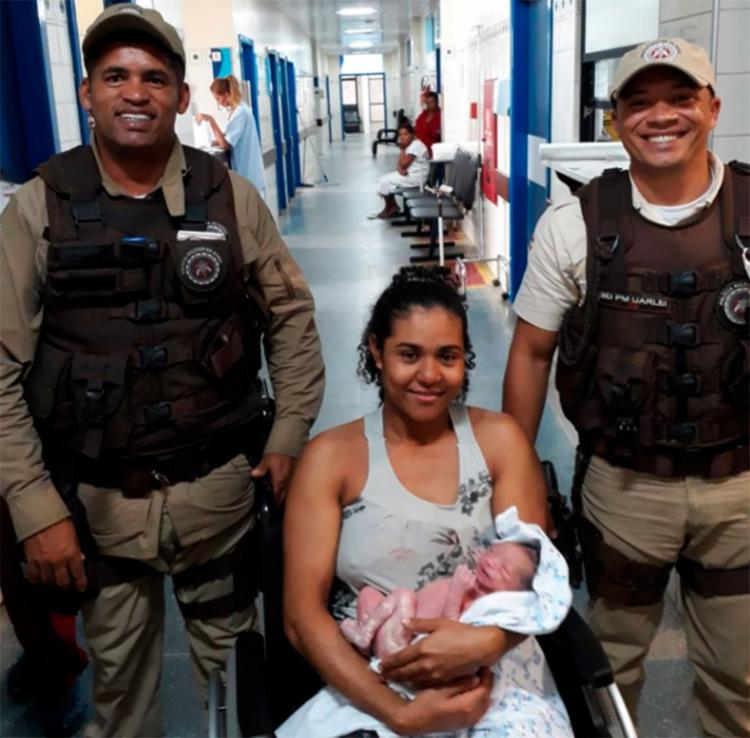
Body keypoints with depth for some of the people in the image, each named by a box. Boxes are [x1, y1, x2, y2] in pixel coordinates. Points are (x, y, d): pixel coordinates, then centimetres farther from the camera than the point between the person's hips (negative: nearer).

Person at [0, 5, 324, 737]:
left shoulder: (231, 198, -2)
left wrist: (288, 438, 1)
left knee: (231, 658, 18)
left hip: (216, 488, 1)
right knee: (117, 672, 18)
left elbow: (290, 316, 6)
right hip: (96, 498, 0)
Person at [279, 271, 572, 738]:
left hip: (497, 677, 1)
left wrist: (489, 640, -21)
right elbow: (303, 614, -6)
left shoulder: (499, 439, 3)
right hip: (370, 689, -1)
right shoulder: (331, 457, -1)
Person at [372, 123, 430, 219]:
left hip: (416, 176, -10)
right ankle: (392, 207, 7)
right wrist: (400, 169, -16)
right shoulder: (408, 145, 11)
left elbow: (404, 164, -21)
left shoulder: (415, 145, -20)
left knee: (385, 182, -12)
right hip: (408, 173, 10)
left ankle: (389, 209, 7)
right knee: (383, 179, 7)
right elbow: (401, 164, 7)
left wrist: (402, 149, -14)